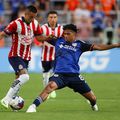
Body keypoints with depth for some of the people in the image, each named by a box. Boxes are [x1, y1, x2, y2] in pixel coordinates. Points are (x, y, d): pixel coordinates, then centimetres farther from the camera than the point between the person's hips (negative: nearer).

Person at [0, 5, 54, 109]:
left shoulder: (35, 24, 3)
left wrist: (48, 38, -5)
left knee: (19, 79, 11)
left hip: (26, 57, 8)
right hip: (15, 56, -8)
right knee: (25, 76, -25)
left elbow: (39, 37, 13)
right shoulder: (16, 24, -17)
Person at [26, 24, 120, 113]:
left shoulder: (79, 45, 6)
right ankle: (33, 106, -37)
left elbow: (97, 47, 2)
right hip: (60, 74, -1)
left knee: (92, 98, 6)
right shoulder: (58, 41, 8)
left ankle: (94, 106, 44)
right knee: (51, 85, -36)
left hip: (74, 75, 1)